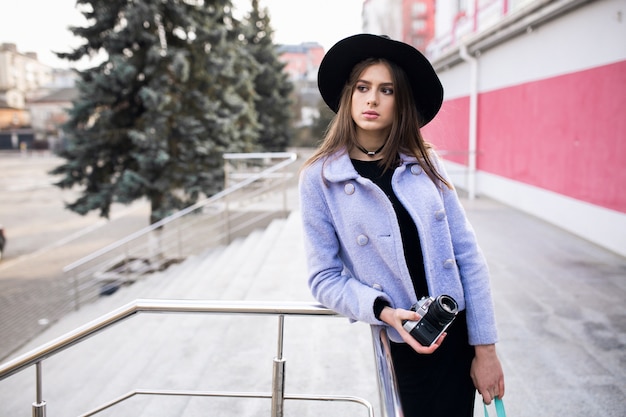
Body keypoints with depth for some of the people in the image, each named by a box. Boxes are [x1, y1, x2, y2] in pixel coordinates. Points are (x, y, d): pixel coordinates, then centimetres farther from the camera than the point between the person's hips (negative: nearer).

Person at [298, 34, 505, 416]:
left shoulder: (425, 163, -1)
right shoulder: (319, 178, -7)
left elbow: (468, 256, -2)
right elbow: (324, 278, -6)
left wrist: (485, 346, -5)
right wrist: (383, 311, -22)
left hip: (458, 331, 3)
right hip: (403, 344, -2)